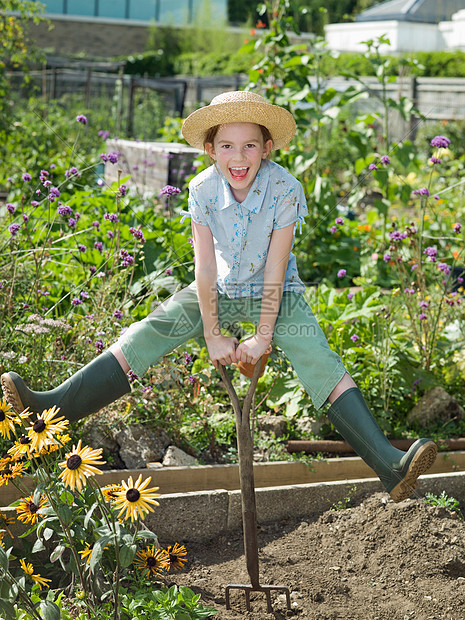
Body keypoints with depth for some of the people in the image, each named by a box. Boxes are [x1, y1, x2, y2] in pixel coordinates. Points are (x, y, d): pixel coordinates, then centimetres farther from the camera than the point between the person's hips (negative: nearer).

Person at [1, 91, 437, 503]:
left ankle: (389, 465, -31)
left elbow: (275, 272, -20)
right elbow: (205, 268, -13)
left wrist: (262, 338, -18)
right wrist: (213, 336, -11)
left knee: (323, 364, -22)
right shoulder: (203, 189, -16)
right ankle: (53, 407, -17)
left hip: (276, 295, -3)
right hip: (220, 290, 3)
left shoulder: (285, 189, -22)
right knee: (146, 336, -13)